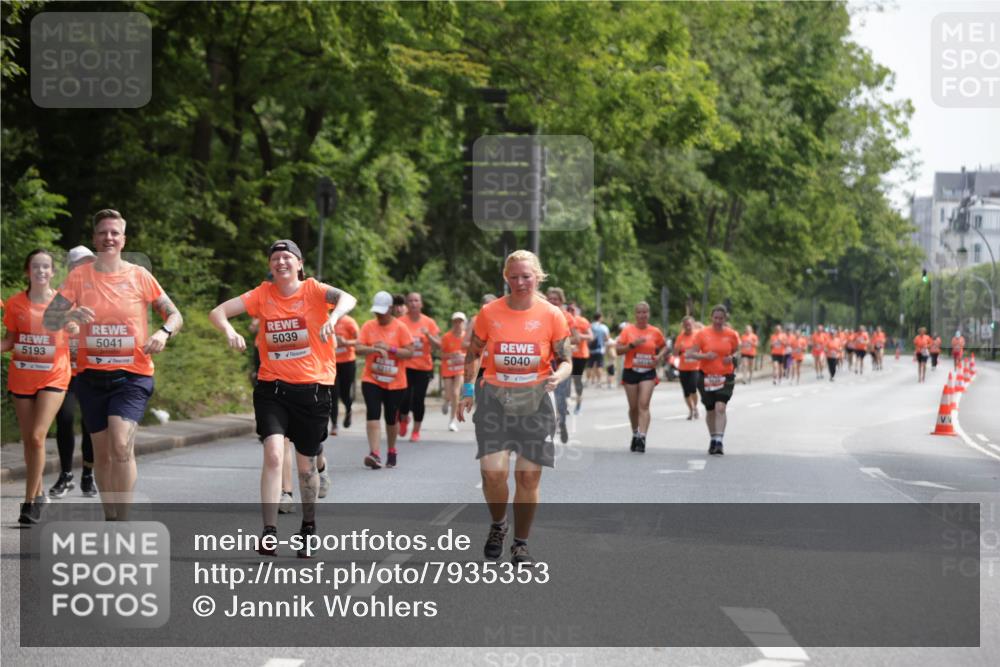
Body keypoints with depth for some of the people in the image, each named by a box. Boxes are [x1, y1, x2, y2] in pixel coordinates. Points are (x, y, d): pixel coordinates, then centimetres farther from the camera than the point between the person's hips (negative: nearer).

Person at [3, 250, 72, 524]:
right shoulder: (15, 303, -1)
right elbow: (10, 340, 6)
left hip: (53, 377, -2)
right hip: (21, 377, 3)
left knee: (37, 437, -15)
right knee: (28, 440, 8)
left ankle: (30, 502, -10)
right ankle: (38, 493, 26)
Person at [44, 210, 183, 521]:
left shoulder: (139, 276, 0)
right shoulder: (80, 276, 2)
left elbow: (175, 315, 6)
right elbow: (48, 320, -4)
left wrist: (164, 332, -17)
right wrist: (70, 314, -26)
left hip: (132, 375, -2)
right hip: (91, 375, 2)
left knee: (121, 446, -20)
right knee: (102, 453, 9)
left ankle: (123, 524, -14)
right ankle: (110, 519, 26)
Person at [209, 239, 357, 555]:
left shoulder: (312, 289, -5)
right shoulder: (263, 294, 1)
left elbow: (347, 298, -24)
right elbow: (217, 312, -4)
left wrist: (333, 318, -46)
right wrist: (229, 331, -26)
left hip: (312, 389, -1)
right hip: (272, 388, 1)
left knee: (306, 465, 11)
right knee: (273, 453, -19)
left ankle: (308, 529, 32)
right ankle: (269, 532, -18)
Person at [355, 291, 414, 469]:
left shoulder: (400, 328, -3)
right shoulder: (368, 326, 2)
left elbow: (409, 352, -8)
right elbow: (358, 348, -6)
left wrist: (389, 348, -20)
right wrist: (375, 349, -23)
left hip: (395, 382, -1)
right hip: (371, 380, 1)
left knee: (391, 418, 9)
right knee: (373, 414, -15)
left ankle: (392, 451, 30)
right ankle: (375, 454, -24)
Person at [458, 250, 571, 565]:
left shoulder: (552, 315, -2)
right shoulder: (489, 312, 1)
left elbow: (566, 360, 3)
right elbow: (472, 353, 13)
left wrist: (558, 375, -19)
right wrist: (467, 391, 7)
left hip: (534, 400, 0)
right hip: (494, 397, 0)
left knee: (528, 476, 1)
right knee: (493, 471, -13)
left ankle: (521, 544, 17)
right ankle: (498, 524, 17)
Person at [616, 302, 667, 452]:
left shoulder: (655, 332, 2)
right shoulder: (628, 330, 0)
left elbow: (664, 347, 17)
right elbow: (618, 349, -3)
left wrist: (659, 356, -3)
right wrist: (632, 345, -17)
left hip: (648, 372, -1)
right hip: (631, 372, 1)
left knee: (644, 405, -15)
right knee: (633, 406, 10)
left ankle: (642, 438, -20)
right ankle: (635, 435, 31)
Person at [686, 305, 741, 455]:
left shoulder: (731, 334, 0)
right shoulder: (703, 334, -4)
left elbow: (736, 351, 15)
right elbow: (690, 354, -4)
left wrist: (732, 357, -8)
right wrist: (705, 355, -21)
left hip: (725, 377, -1)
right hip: (706, 376, 1)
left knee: (720, 407, -17)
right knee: (710, 410, 10)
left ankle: (719, 441, -18)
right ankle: (713, 439, 29)